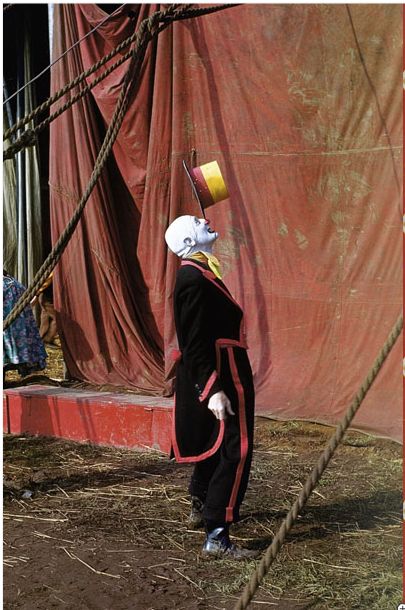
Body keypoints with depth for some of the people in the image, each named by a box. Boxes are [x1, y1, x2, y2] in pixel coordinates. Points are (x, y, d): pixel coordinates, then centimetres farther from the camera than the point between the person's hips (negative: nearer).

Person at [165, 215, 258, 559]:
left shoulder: (200, 273, 14)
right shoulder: (194, 279, -18)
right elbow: (194, 344, -23)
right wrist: (213, 390, -27)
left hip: (221, 374, 11)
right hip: (220, 377, -11)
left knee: (215, 443, 24)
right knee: (236, 452, -12)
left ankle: (201, 506, 43)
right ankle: (216, 537, -12)